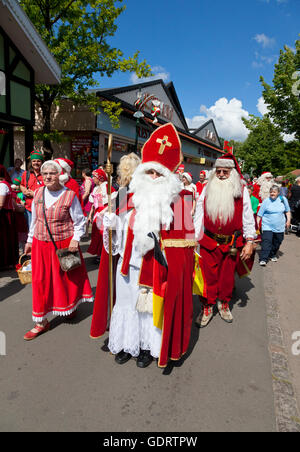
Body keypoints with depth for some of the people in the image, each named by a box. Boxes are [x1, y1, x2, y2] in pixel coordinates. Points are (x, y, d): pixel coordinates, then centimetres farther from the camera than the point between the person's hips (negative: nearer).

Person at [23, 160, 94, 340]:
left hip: (64, 244, -3)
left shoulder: (70, 195, -8)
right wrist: (30, 240, 15)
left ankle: (70, 307, 38)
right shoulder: (38, 193, 5)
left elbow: (79, 221, -3)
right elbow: (34, 219, 14)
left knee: (68, 277, 10)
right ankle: (42, 322, 17)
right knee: (40, 281, 4)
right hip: (41, 244, 4)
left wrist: (75, 240, -13)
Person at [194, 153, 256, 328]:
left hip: (232, 243, 0)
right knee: (209, 275, 6)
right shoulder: (207, 189, 3)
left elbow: (248, 217, 0)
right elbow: (199, 215, 3)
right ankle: (208, 306, 24)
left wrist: (249, 242, -4)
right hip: (208, 241, 0)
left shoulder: (241, 190, -1)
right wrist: (194, 238, 0)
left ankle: (224, 303, 36)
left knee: (228, 275, 14)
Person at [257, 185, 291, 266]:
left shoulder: (283, 199, 3)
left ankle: (273, 255, 33)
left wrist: (288, 220, 8)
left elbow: (287, 211, 16)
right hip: (267, 226, -3)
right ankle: (263, 259, -13)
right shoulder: (266, 201, -4)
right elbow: (260, 214, -2)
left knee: (277, 242, 13)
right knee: (266, 242, -13)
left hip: (279, 227, 3)